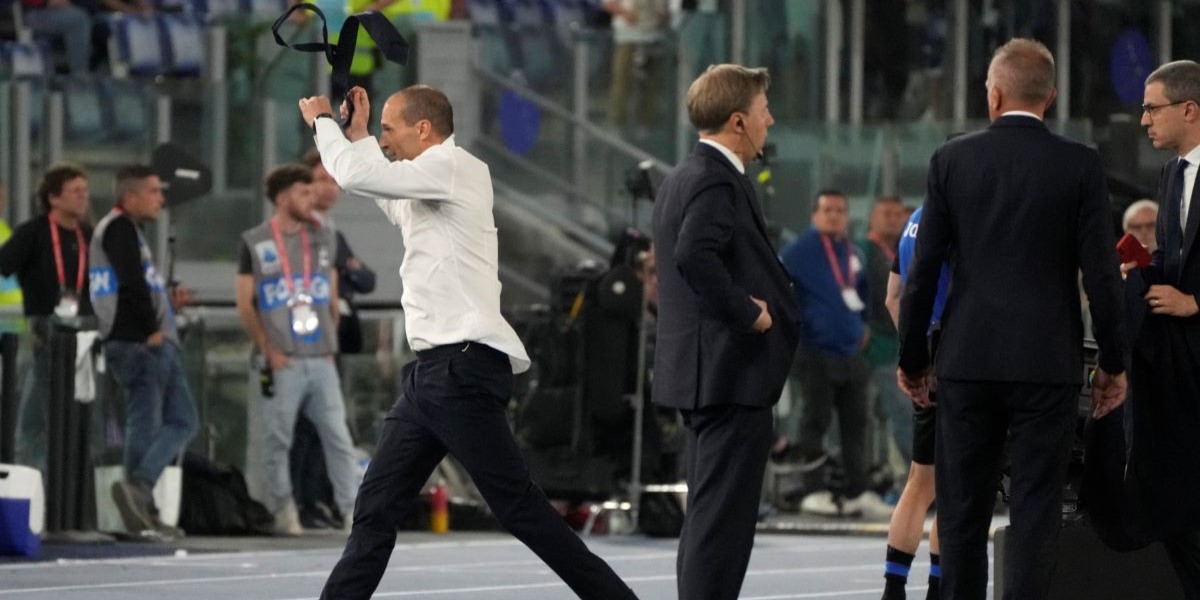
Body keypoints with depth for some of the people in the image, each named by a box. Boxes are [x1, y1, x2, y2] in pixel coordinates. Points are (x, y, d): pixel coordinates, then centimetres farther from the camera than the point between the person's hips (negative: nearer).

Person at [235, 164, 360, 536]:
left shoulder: (323, 238, 13)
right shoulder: (255, 243, 1)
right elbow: (245, 304, 0)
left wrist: (331, 341, 9)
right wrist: (268, 350, -7)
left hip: (321, 360, 3)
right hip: (282, 362, -3)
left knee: (338, 436, -3)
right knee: (278, 439, -1)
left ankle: (352, 510, -4)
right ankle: (283, 510, 8)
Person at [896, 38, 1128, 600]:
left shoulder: (951, 160, 0)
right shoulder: (1080, 165, -4)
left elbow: (923, 270, 1)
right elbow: (1100, 273, -5)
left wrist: (911, 358, 10)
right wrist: (1114, 363, 6)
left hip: (968, 359, 1)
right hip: (1048, 362, -1)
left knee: (962, 511, 9)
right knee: (1035, 510, 0)